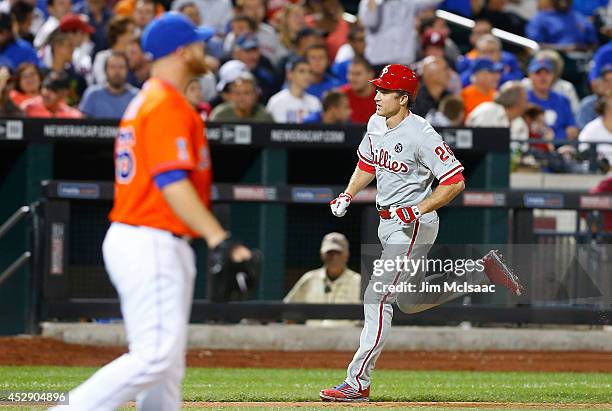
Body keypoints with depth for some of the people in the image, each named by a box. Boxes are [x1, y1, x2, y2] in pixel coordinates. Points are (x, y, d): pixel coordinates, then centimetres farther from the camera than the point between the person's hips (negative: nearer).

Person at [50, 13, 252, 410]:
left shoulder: (144, 101, 18)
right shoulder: (168, 105, -13)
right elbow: (171, 181, -23)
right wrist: (219, 239, -28)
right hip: (153, 245, -11)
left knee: (168, 361, 11)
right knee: (157, 355, -14)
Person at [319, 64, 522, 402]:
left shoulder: (421, 136, -21)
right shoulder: (376, 124, 4)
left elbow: (455, 181, -20)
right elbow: (367, 164, 22)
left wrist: (418, 211, -27)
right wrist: (347, 196, 7)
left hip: (413, 226, -10)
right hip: (387, 223, 10)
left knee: (376, 298, -14)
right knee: (409, 301, 20)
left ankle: (358, 383, -13)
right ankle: (483, 273, 30)